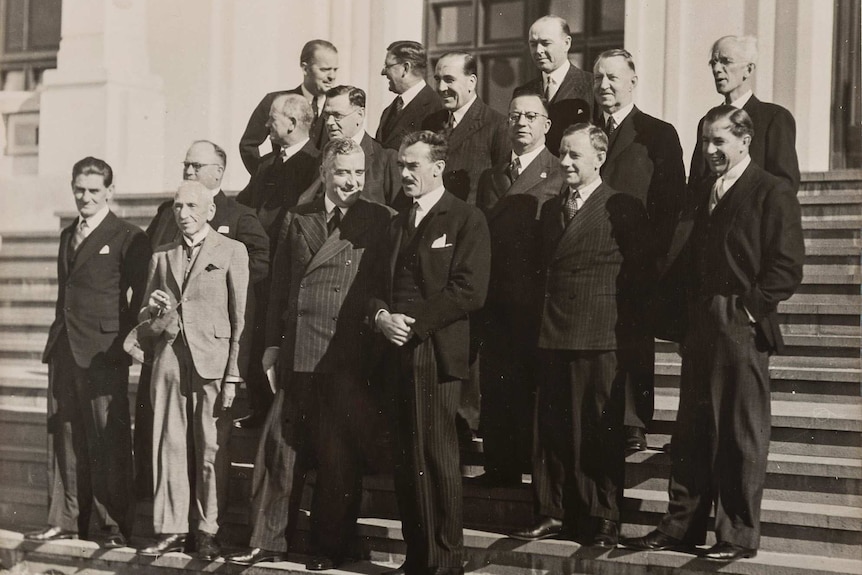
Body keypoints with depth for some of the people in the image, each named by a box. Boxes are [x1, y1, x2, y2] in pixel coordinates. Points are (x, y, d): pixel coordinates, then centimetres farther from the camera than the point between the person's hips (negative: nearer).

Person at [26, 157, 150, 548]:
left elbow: (142, 296, -7)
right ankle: (67, 521, 17)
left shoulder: (127, 238, -4)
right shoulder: (68, 236, 18)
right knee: (66, 438, 10)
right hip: (64, 350, 7)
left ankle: (116, 526, 3)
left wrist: (126, 342, -12)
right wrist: (56, 338, 13)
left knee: (108, 441, -3)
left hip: (103, 353, -7)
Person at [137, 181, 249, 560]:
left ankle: (207, 532, 5)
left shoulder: (232, 251, 4)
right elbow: (143, 316, 22)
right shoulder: (162, 257, 17)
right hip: (169, 359, 4)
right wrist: (153, 310, -3)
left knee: (212, 450, -3)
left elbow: (241, 318, -1)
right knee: (169, 446, 2)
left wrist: (233, 375, -7)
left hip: (213, 361, -4)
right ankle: (170, 530, 9)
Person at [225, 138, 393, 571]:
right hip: (296, 356, 4)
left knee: (340, 458, 5)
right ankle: (268, 540, 20)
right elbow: (280, 286, 12)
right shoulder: (297, 219, 11)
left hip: (348, 360, -3)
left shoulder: (378, 221, 0)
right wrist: (273, 342, 8)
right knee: (279, 450, 8)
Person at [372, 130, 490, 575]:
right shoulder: (397, 224, 21)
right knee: (404, 461, 8)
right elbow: (379, 284, 19)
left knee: (437, 460, -5)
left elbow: (470, 291, -11)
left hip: (435, 355, -7)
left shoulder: (466, 220, -1)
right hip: (397, 353, 7)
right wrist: (381, 316, -3)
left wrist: (414, 322, -14)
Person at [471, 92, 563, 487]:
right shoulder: (490, 177, 18)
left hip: (537, 301, -6)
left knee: (537, 386, 0)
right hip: (495, 302, 6)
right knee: (495, 386, 8)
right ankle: (500, 465, 17)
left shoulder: (560, 176, -3)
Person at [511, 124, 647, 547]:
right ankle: (552, 513, 19)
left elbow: (635, 276, -5)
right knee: (551, 428, 9)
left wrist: (626, 328, -9)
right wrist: (541, 322, 10)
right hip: (551, 336, 6)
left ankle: (602, 519, 11)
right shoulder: (550, 208, 16)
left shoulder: (622, 209, -4)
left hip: (599, 338, -6)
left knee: (599, 430, 1)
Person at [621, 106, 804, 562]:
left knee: (741, 435, 1)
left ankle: (739, 534, 10)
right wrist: (688, 314, 6)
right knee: (691, 433, 11)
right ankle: (682, 525, 20)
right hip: (700, 327, 7)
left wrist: (748, 307, -13)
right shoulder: (702, 194, 16)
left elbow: (787, 267, -11)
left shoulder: (772, 192, -6)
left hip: (741, 329, -7)